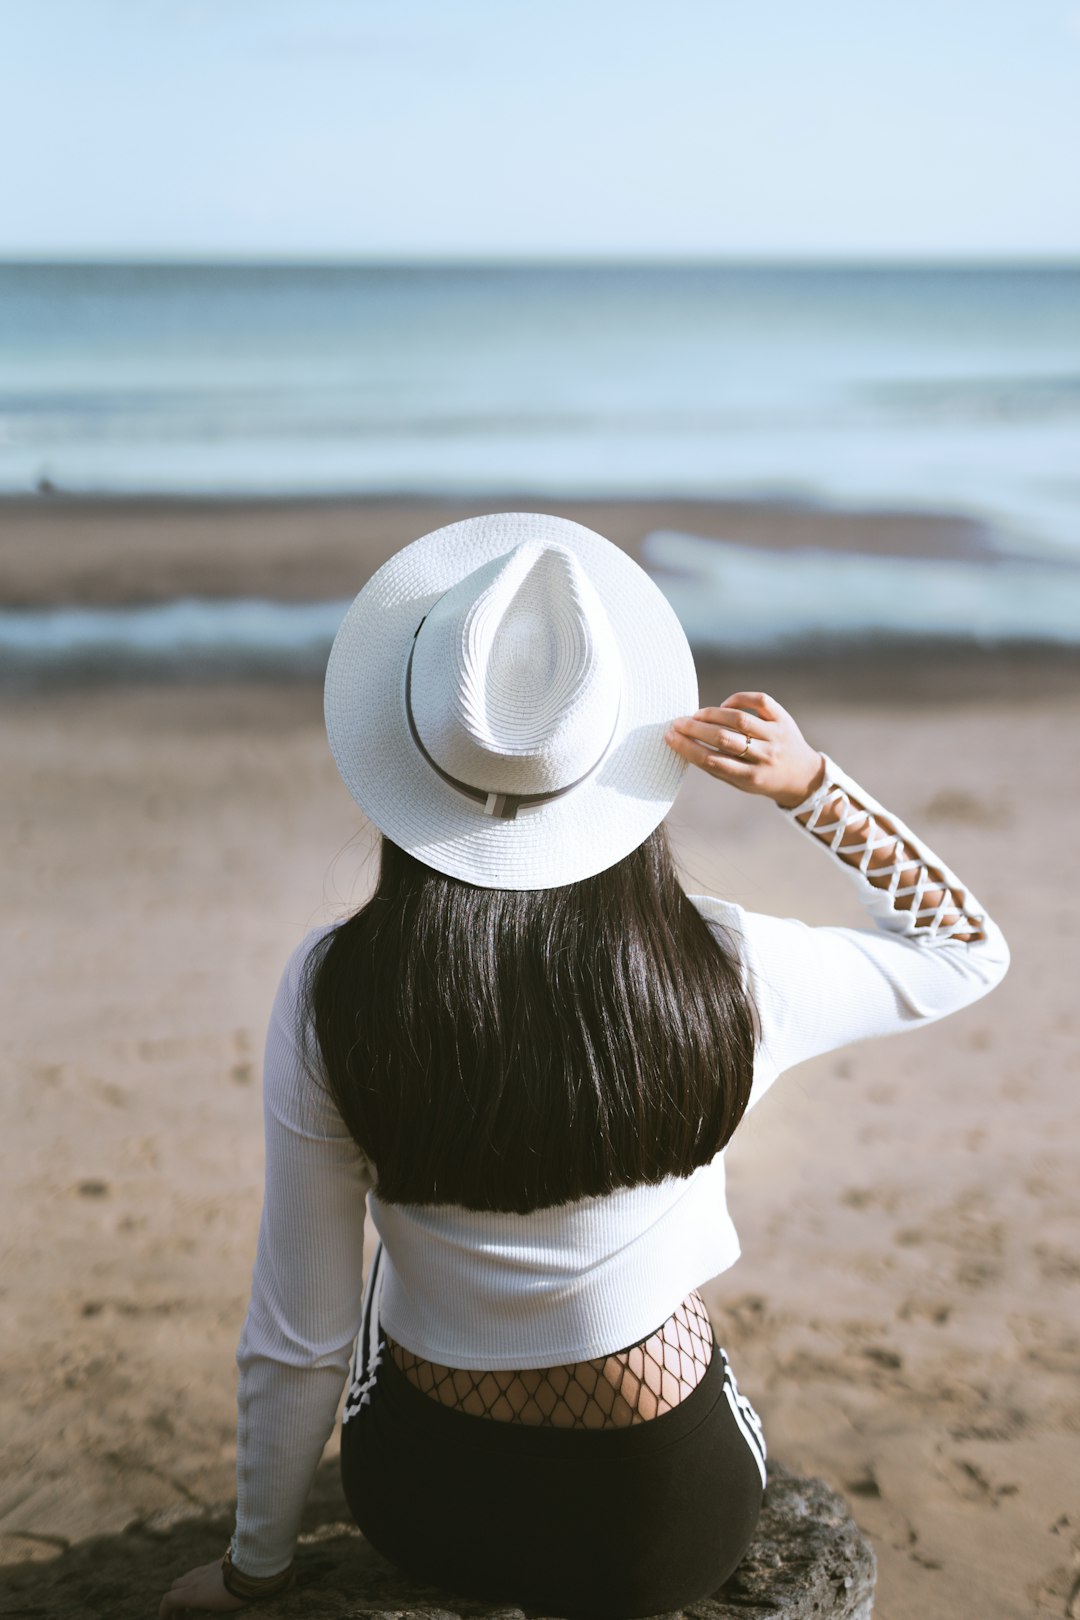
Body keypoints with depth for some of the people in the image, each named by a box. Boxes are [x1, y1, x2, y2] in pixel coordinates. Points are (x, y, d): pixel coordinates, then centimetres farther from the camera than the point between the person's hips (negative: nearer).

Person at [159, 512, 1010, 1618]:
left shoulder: (330, 996, -23)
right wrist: (808, 786, -15)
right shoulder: (724, 976, -23)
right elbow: (968, 948, -1)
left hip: (425, 1512, -1)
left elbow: (298, 1340, -13)